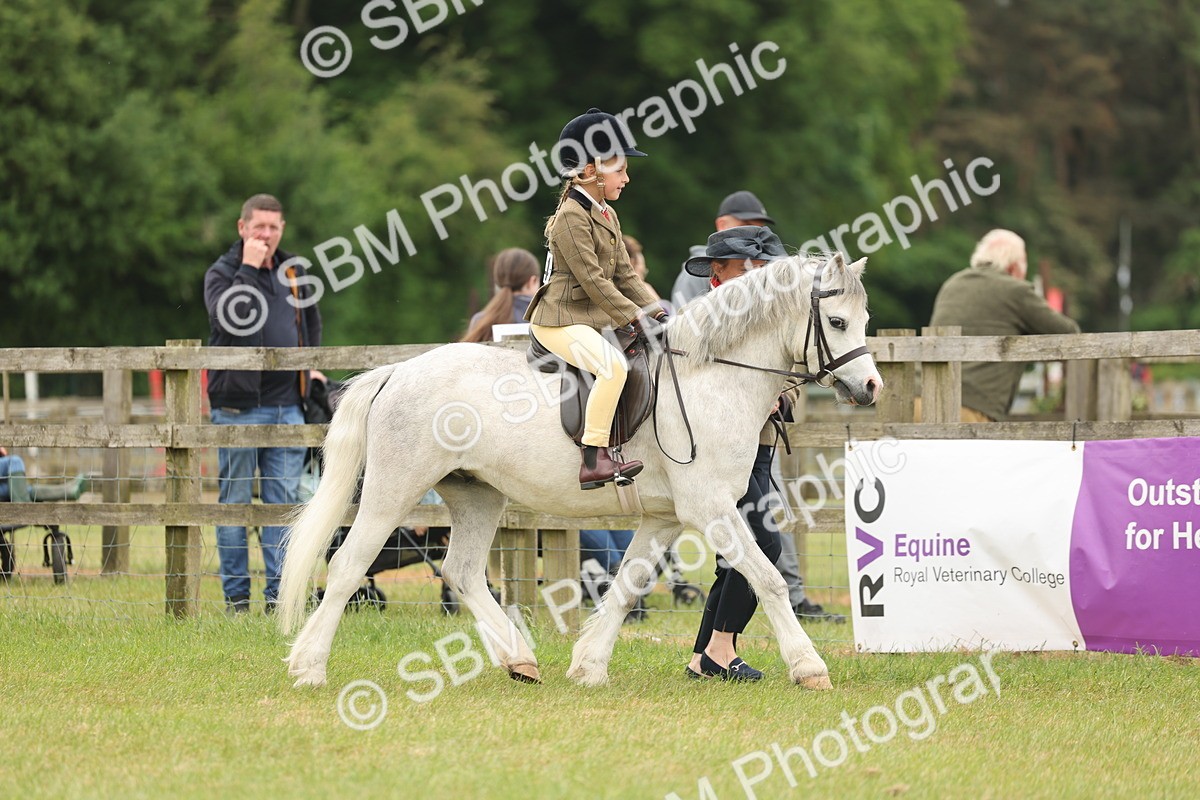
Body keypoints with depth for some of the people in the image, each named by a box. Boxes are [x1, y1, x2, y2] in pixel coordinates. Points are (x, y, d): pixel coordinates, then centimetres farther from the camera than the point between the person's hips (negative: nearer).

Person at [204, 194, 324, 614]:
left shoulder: (293, 273, 14)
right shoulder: (221, 273, -2)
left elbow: (311, 320, 32)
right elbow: (228, 316, -23)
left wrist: (309, 365, 22)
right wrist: (249, 268, -18)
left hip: (287, 405, 5)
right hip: (238, 406, -5)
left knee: (284, 501, 3)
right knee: (235, 501, 0)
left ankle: (279, 593, 5)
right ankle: (236, 595, 4)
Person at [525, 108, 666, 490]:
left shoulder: (607, 215, 16)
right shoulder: (571, 217, -16)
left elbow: (624, 274, 16)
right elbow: (592, 279, -21)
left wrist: (653, 309, 2)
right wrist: (634, 316, -22)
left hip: (592, 319, 11)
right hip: (559, 319, -11)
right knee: (613, 365, -32)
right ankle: (594, 460, -34)